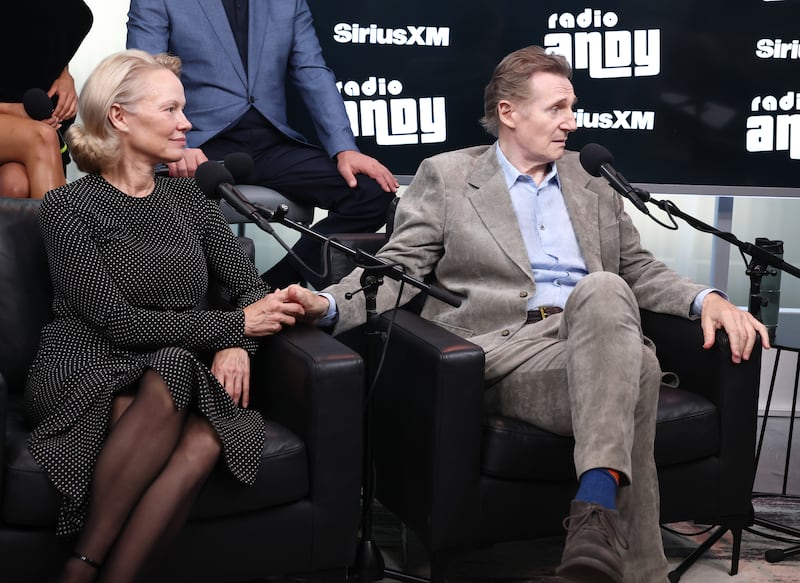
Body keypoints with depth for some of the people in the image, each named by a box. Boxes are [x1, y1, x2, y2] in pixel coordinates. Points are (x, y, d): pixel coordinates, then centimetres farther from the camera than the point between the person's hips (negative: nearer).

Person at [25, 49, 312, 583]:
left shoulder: (188, 198, 15)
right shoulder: (70, 207, -1)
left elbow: (250, 286, 11)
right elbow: (117, 321, -11)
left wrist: (237, 347, -11)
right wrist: (235, 325, -11)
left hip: (185, 371, 4)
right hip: (87, 373, -4)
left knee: (207, 437, -31)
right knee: (163, 396, -37)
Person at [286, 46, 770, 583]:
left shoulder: (591, 182, 25)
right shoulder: (445, 176, 13)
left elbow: (638, 270, 25)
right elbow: (398, 270, 5)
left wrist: (708, 300, 4)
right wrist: (328, 304, -16)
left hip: (593, 338, 4)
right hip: (508, 352, -3)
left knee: (602, 288, -34)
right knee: (636, 368, -34)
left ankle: (597, 509, -41)